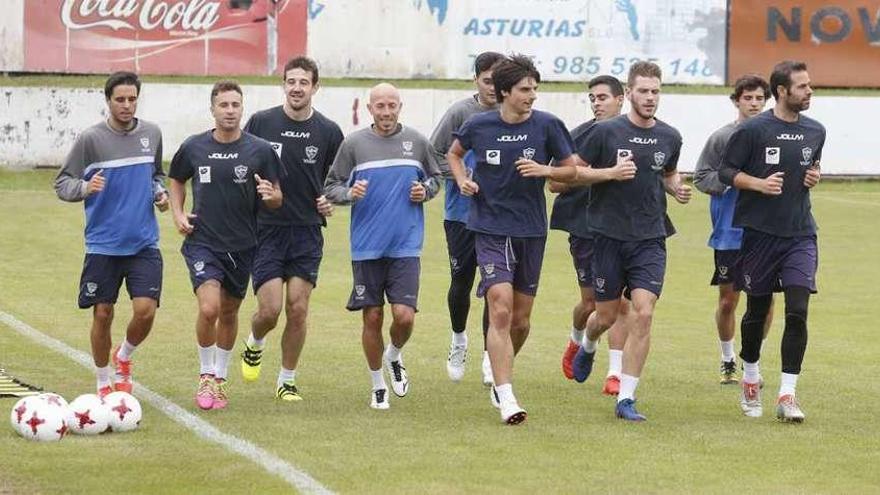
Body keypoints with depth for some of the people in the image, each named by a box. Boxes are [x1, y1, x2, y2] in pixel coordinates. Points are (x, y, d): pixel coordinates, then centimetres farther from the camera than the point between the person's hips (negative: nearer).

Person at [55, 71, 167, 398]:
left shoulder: (151, 134, 6)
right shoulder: (91, 139, -6)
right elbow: (62, 184, -2)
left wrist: (159, 192, 3)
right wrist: (85, 187, -23)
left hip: (144, 243, 2)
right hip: (103, 245, -2)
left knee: (145, 310, -10)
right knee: (103, 314, 2)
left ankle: (124, 356, 21)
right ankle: (103, 384, 21)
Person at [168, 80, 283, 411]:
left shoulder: (260, 150, -3)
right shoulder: (193, 147, -1)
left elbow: (277, 200, 2)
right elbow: (177, 181, 18)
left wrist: (270, 195, -21)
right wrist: (178, 214, 3)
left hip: (242, 246, 1)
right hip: (202, 242, -1)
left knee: (229, 313, 13)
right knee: (209, 308, -18)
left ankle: (220, 377, 32)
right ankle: (206, 375, 2)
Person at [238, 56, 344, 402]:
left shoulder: (329, 132, 2)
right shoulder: (261, 122, -2)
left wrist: (330, 200, -4)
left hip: (307, 232, 1)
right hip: (266, 229, -1)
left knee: (298, 310, -3)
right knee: (270, 310, -9)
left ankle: (287, 380, 13)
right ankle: (255, 344, 26)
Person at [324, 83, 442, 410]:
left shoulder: (416, 142, 4)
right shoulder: (354, 144, 0)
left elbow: (435, 177, 19)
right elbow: (331, 186, 5)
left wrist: (425, 191, -2)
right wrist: (349, 193, -16)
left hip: (406, 247, 0)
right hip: (366, 247, 0)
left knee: (404, 316, -10)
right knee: (372, 318, 3)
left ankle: (394, 356, 23)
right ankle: (378, 386, 20)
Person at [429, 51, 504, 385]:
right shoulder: (461, 112, -6)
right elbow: (433, 154, -5)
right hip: (462, 214, -1)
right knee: (461, 283, 9)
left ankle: (490, 357, 2)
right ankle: (459, 338, 35)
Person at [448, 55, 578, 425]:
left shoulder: (547, 126, -4)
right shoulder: (479, 126, -3)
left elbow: (570, 169, 5)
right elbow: (454, 152, 18)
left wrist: (544, 170, -14)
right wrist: (462, 180, 0)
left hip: (531, 231, 2)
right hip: (490, 228, -2)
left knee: (520, 319, 10)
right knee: (501, 309, -16)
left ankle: (500, 376, 37)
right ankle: (506, 400, -18)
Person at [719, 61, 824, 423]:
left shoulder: (815, 132, 7)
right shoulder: (753, 130, -7)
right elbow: (726, 171, -3)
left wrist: (814, 177, 3)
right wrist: (759, 183, -18)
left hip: (800, 233, 3)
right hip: (759, 232, -3)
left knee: (797, 311, -11)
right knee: (757, 310, 10)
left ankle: (787, 395, -8)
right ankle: (750, 379, 34)